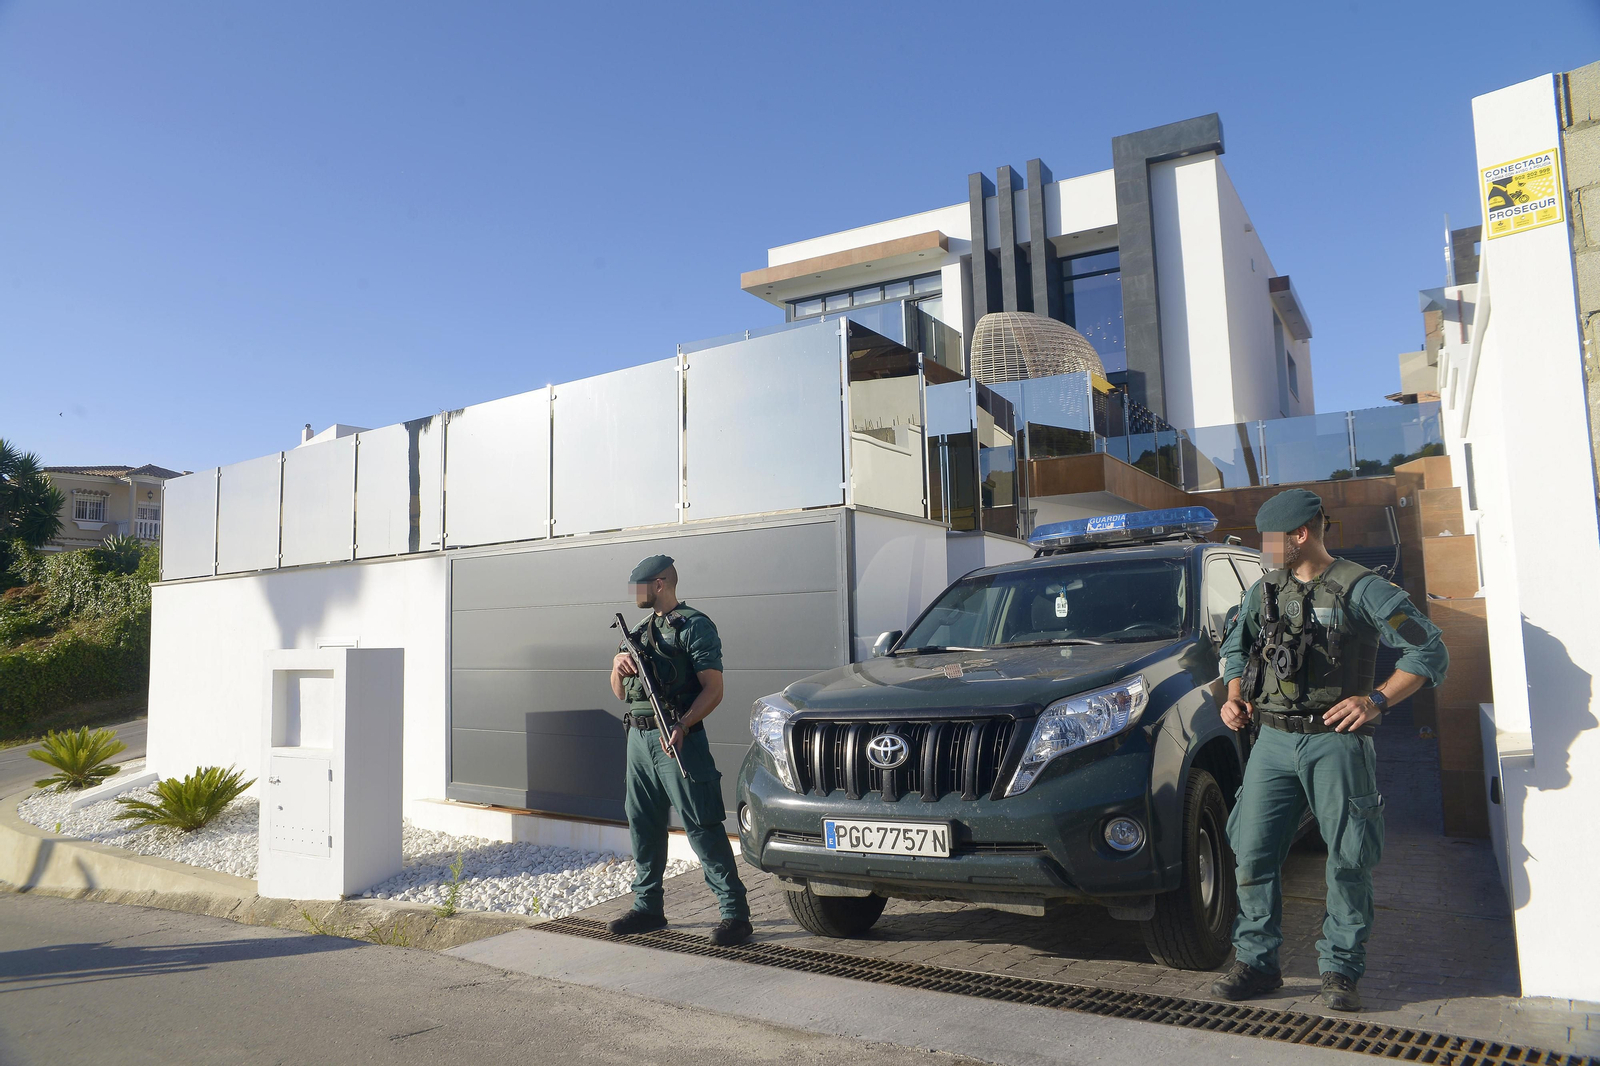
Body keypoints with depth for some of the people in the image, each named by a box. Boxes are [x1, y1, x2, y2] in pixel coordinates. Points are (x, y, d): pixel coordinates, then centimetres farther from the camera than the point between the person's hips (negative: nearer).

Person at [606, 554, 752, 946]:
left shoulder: (695, 626, -6)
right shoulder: (642, 630, 18)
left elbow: (713, 689, -14)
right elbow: (621, 693, 21)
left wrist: (682, 726, -27)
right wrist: (618, 666, -1)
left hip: (676, 738, -8)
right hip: (638, 737, 8)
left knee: (702, 826, -9)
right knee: (643, 825, 13)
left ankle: (735, 912, -4)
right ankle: (648, 906, 26)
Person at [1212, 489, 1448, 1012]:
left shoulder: (1361, 589, -4)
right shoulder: (1264, 591, 13)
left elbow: (1429, 651, -6)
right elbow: (1235, 647, 26)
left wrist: (1376, 700, -16)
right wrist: (1235, 696, 8)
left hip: (1335, 742, -4)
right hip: (1273, 740, 5)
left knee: (1348, 860, 1)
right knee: (1252, 851, 1)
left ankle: (1340, 969, 17)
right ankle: (1256, 961, 13)